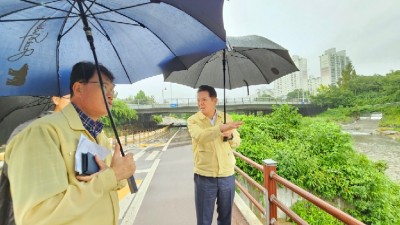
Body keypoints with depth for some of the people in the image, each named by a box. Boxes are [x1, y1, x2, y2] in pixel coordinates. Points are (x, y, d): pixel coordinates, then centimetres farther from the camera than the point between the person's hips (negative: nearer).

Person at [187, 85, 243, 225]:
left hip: (227, 175, 3)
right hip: (204, 177, -2)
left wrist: (230, 135, -15)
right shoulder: (193, 120, -6)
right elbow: (199, 136, -27)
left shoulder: (227, 118, 4)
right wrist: (221, 128, -39)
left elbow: (237, 143, 7)